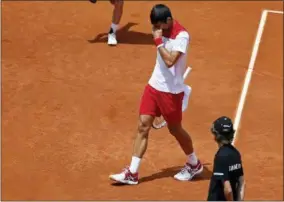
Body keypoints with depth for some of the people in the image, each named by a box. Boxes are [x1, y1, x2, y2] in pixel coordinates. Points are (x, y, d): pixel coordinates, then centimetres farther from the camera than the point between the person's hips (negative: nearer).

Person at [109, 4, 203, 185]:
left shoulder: (182, 36, -21)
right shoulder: (163, 32, 4)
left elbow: (170, 61, -31)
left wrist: (158, 40, -27)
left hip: (171, 91, -7)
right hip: (154, 85, 7)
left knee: (175, 129, 8)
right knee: (143, 126, 0)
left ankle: (195, 165, 32)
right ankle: (132, 173, 0)